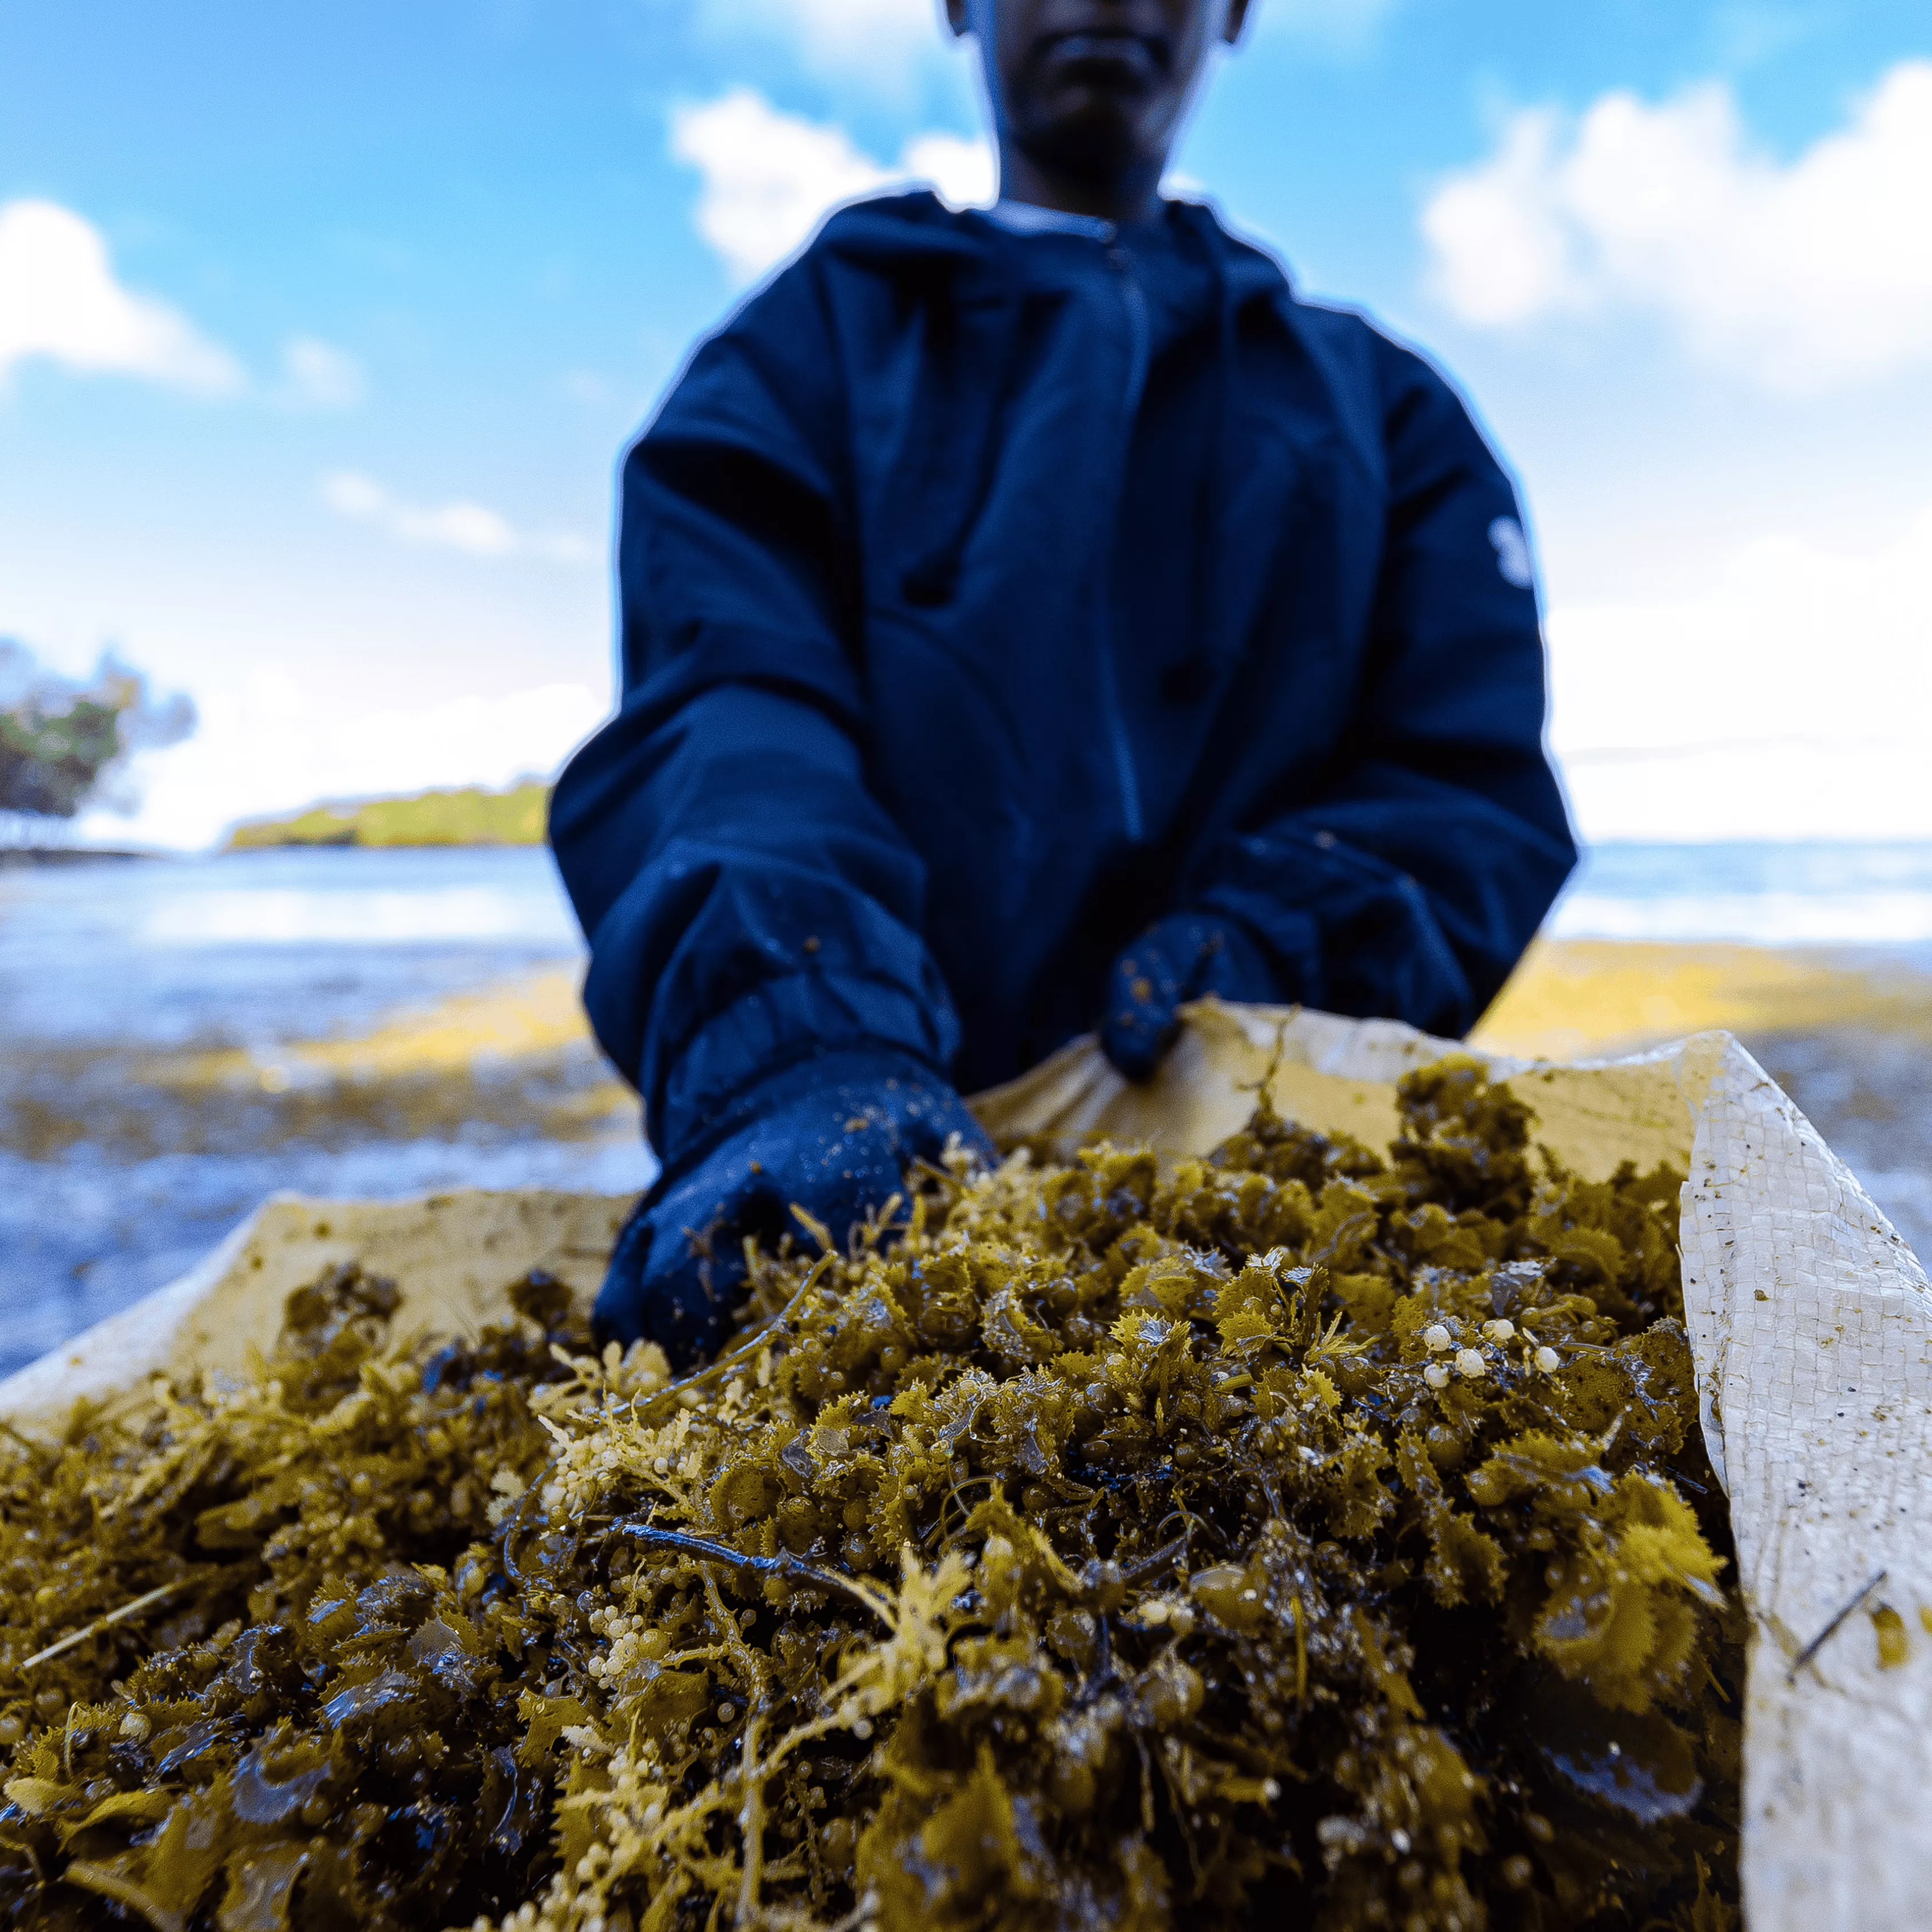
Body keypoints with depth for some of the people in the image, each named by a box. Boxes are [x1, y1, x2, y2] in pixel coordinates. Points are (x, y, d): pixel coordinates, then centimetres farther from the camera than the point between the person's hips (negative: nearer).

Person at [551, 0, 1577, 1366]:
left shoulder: (1382, 408, 20)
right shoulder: (813, 342, 14)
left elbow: (1479, 788, 8)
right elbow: (722, 710, -5)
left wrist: (1285, 937, -14)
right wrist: (798, 1044, -25)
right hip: (911, 1161, 0)